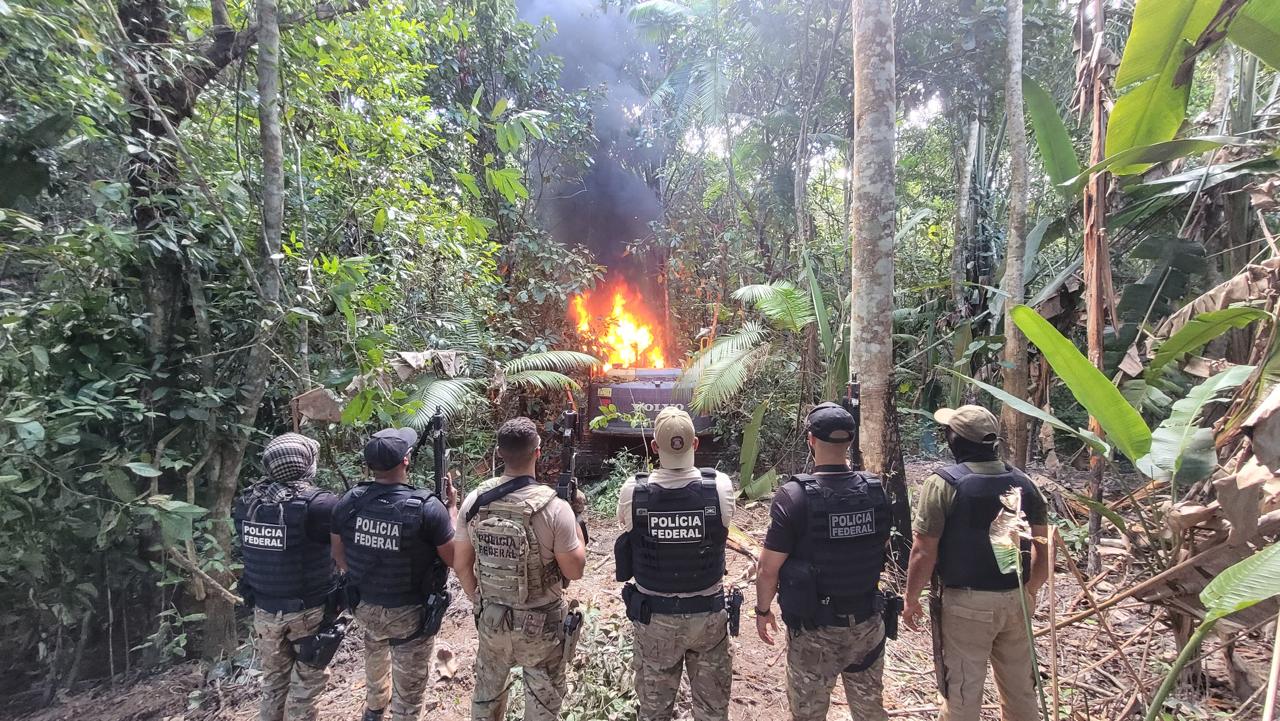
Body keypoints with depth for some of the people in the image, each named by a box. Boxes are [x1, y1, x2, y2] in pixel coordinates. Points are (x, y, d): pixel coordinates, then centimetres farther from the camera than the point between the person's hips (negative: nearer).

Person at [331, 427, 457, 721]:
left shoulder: (349, 502, -13)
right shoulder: (428, 508, -27)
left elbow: (339, 556, 2)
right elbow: (454, 558, -15)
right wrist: (452, 507, -5)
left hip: (365, 607, 6)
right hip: (411, 614, -5)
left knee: (376, 661, 35)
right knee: (409, 689, 16)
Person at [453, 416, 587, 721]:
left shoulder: (475, 501, -11)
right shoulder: (554, 508, -24)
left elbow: (461, 564, -1)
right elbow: (574, 570, -14)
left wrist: (480, 603, 15)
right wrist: (576, 518, -3)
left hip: (491, 619, 4)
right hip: (541, 624, -4)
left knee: (487, 695, 26)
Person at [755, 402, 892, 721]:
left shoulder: (794, 496, -22)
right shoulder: (875, 490, -9)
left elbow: (769, 568, -17)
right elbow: (882, 547, 8)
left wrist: (763, 610, -1)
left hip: (815, 630, -4)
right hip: (867, 623, 4)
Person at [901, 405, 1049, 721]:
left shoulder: (943, 483, -15)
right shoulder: (1023, 482, 2)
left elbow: (924, 552, -16)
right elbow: (1044, 546, 6)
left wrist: (911, 599, -3)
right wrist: (1030, 589, 22)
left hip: (966, 603, -5)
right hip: (1015, 601, 6)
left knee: (962, 693, 8)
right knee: (1020, 688, 21)